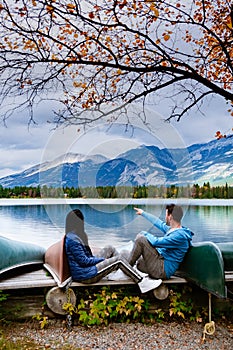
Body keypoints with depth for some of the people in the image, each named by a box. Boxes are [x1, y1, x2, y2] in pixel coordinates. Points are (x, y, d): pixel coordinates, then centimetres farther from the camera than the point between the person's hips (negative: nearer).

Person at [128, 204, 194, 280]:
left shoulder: (180, 235, -19)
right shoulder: (171, 229, 10)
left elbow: (156, 242, -24)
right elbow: (158, 222, 28)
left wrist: (145, 233, -5)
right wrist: (143, 213, 40)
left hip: (163, 270, -10)